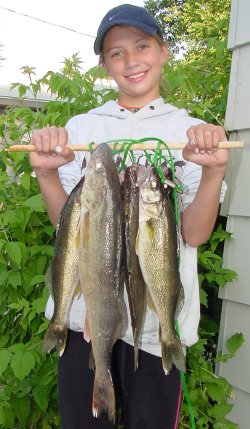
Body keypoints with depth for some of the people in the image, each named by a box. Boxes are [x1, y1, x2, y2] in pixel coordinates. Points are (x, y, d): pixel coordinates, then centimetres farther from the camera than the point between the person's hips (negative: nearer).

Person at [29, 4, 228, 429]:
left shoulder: (193, 133, 0)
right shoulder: (80, 127, 5)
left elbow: (195, 234, -8)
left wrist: (213, 172, -24)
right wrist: (46, 173, -17)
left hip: (157, 316, -1)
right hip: (82, 307, 2)